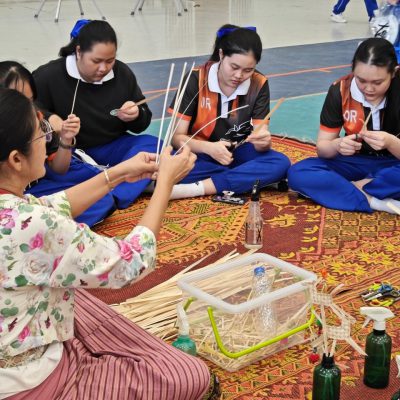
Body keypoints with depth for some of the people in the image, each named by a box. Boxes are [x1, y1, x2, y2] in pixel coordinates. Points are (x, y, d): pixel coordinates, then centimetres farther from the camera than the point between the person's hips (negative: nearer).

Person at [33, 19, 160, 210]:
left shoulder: (123, 73, -1)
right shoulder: (48, 76, -13)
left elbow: (143, 123, 8)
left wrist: (136, 116, -16)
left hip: (111, 149, 3)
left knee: (153, 144, -23)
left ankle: (114, 197, -43)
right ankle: (138, 184, -37)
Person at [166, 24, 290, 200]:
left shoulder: (259, 84, -9)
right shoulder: (196, 79, -15)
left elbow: (261, 140, -11)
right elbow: (177, 137, -15)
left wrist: (263, 141, -37)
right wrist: (209, 148, -35)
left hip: (238, 151, 2)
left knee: (281, 163, -27)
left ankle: (196, 188, -31)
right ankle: (246, 177, -22)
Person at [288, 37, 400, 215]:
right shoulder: (340, 91, -13)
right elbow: (322, 148, -8)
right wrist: (338, 145, -31)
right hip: (355, 162, 3)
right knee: (297, 173, -25)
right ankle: (376, 202, -28)